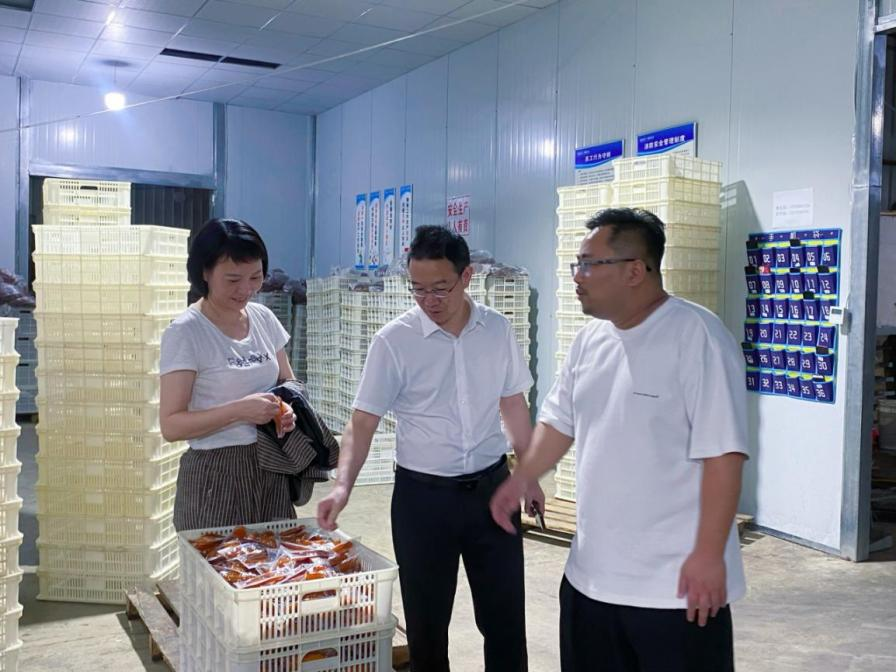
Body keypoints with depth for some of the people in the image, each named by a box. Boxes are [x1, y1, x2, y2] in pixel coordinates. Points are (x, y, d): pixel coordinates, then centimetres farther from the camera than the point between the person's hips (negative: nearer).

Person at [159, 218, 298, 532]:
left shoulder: (264, 318, 5)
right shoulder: (185, 332, -11)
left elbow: (288, 383, 15)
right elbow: (171, 425, -13)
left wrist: (289, 409, -6)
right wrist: (238, 410, -24)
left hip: (272, 470, 5)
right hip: (216, 476, -5)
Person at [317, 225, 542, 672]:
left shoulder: (497, 330, -1)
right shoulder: (393, 341, -10)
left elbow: (513, 405, 10)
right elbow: (363, 420, -9)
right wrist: (343, 484, -23)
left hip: (491, 487, 2)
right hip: (422, 496, -2)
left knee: (505, 617, 12)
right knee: (426, 621, 11)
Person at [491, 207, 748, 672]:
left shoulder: (697, 336, -16)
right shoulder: (590, 339, 7)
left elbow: (722, 453, -19)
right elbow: (559, 422, 17)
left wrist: (709, 555, -20)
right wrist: (520, 481, 6)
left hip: (676, 582, -7)